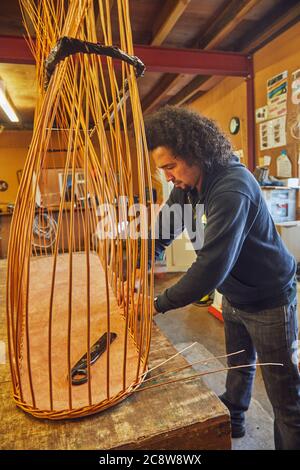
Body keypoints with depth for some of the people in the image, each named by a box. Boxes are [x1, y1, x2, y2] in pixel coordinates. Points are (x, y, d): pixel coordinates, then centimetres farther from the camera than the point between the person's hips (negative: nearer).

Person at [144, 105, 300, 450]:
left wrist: (159, 304, -27)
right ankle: (232, 420, 52)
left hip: (268, 301, -8)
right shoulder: (187, 184, -6)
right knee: (239, 365, 29)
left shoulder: (232, 189, -34)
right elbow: (160, 230, 0)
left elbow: (211, 266, -38)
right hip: (233, 296, 8)